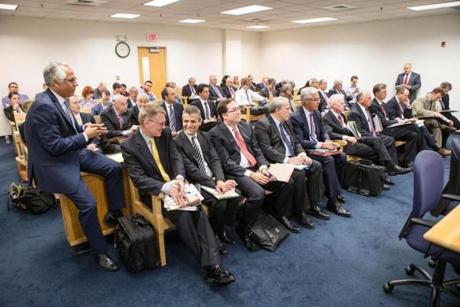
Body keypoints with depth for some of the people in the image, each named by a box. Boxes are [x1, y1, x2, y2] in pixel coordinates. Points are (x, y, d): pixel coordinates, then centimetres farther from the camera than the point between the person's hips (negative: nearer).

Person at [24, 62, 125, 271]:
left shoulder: (59, 99, 1)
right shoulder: (44, 106, -25)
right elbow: (55, 146, -25)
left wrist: (86, 129, -3)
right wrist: (85, 136, -18)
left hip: (73, 152, 9)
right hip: (54, 162, -9)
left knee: (114, 168, 1)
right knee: (88, 204, -18)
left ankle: (115, 213, 17)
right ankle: (100, 252, 1)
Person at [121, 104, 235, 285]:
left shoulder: (165, 134, 5)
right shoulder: (129, 146, -8)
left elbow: (176, 158, -1)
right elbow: (138, 178, -15)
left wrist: (179, 179, -24)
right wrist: (165, 187, -31)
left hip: (175, 185, 4)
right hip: (154, 192, -3)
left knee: (198, 210, -25)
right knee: (182, 214, -29)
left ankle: (213, 264, -29)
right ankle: (209, 265, -19)